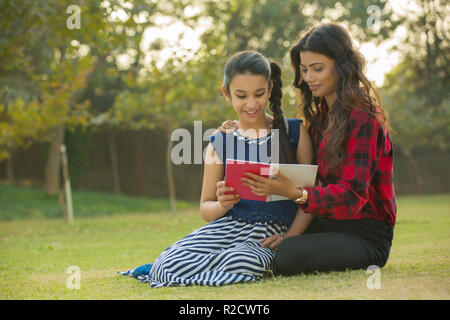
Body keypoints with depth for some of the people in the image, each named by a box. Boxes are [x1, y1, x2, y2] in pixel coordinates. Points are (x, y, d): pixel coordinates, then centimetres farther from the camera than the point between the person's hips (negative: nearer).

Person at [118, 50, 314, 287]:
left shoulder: (294, 132, 6)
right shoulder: (220, 143, 10)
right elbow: (205, 209, 12)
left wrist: (289, 238, -12)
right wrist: (222, 205, -13)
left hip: (270, 235, -1)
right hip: (227, 226, 1)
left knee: (246, 262, -38)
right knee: (169, 265, -26)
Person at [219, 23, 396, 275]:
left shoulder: (363, 118, -15)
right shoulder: (322, 114, 13)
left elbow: (353, 193, -22)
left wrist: (296, 193, -38)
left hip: (366, 235, -7)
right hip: (330, 224, 8)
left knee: (288, 253, -31)